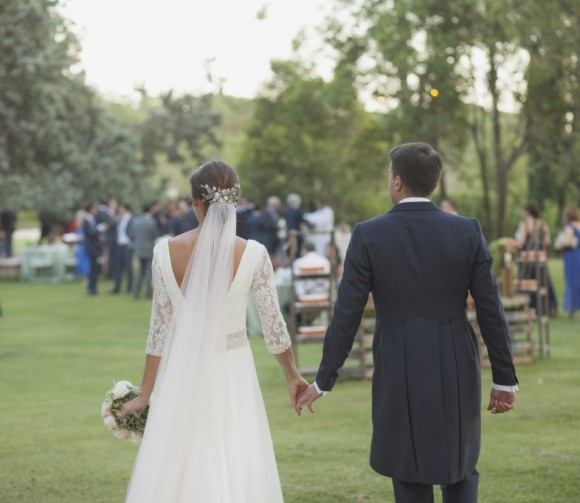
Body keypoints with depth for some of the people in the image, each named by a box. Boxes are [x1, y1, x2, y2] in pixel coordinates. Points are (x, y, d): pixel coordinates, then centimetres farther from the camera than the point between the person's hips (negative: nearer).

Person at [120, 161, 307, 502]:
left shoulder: (167, 251, -6)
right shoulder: (253, 254, -10)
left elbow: (160, 328, -2)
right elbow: (273, 324, -1)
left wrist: (145, 394, 8)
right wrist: (293, 375, 15)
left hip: (182, 376, 1)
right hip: (231, 374, -1)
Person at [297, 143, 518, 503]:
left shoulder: (368, 235, -8)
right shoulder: (468, 231, -4)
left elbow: (347, 314, -7)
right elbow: (491, 310, -3)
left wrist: (324, 381, 2)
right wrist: (505, 379, 5)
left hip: (400, 371, -1)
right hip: (457, 369, 2)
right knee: (460, 465, 20)